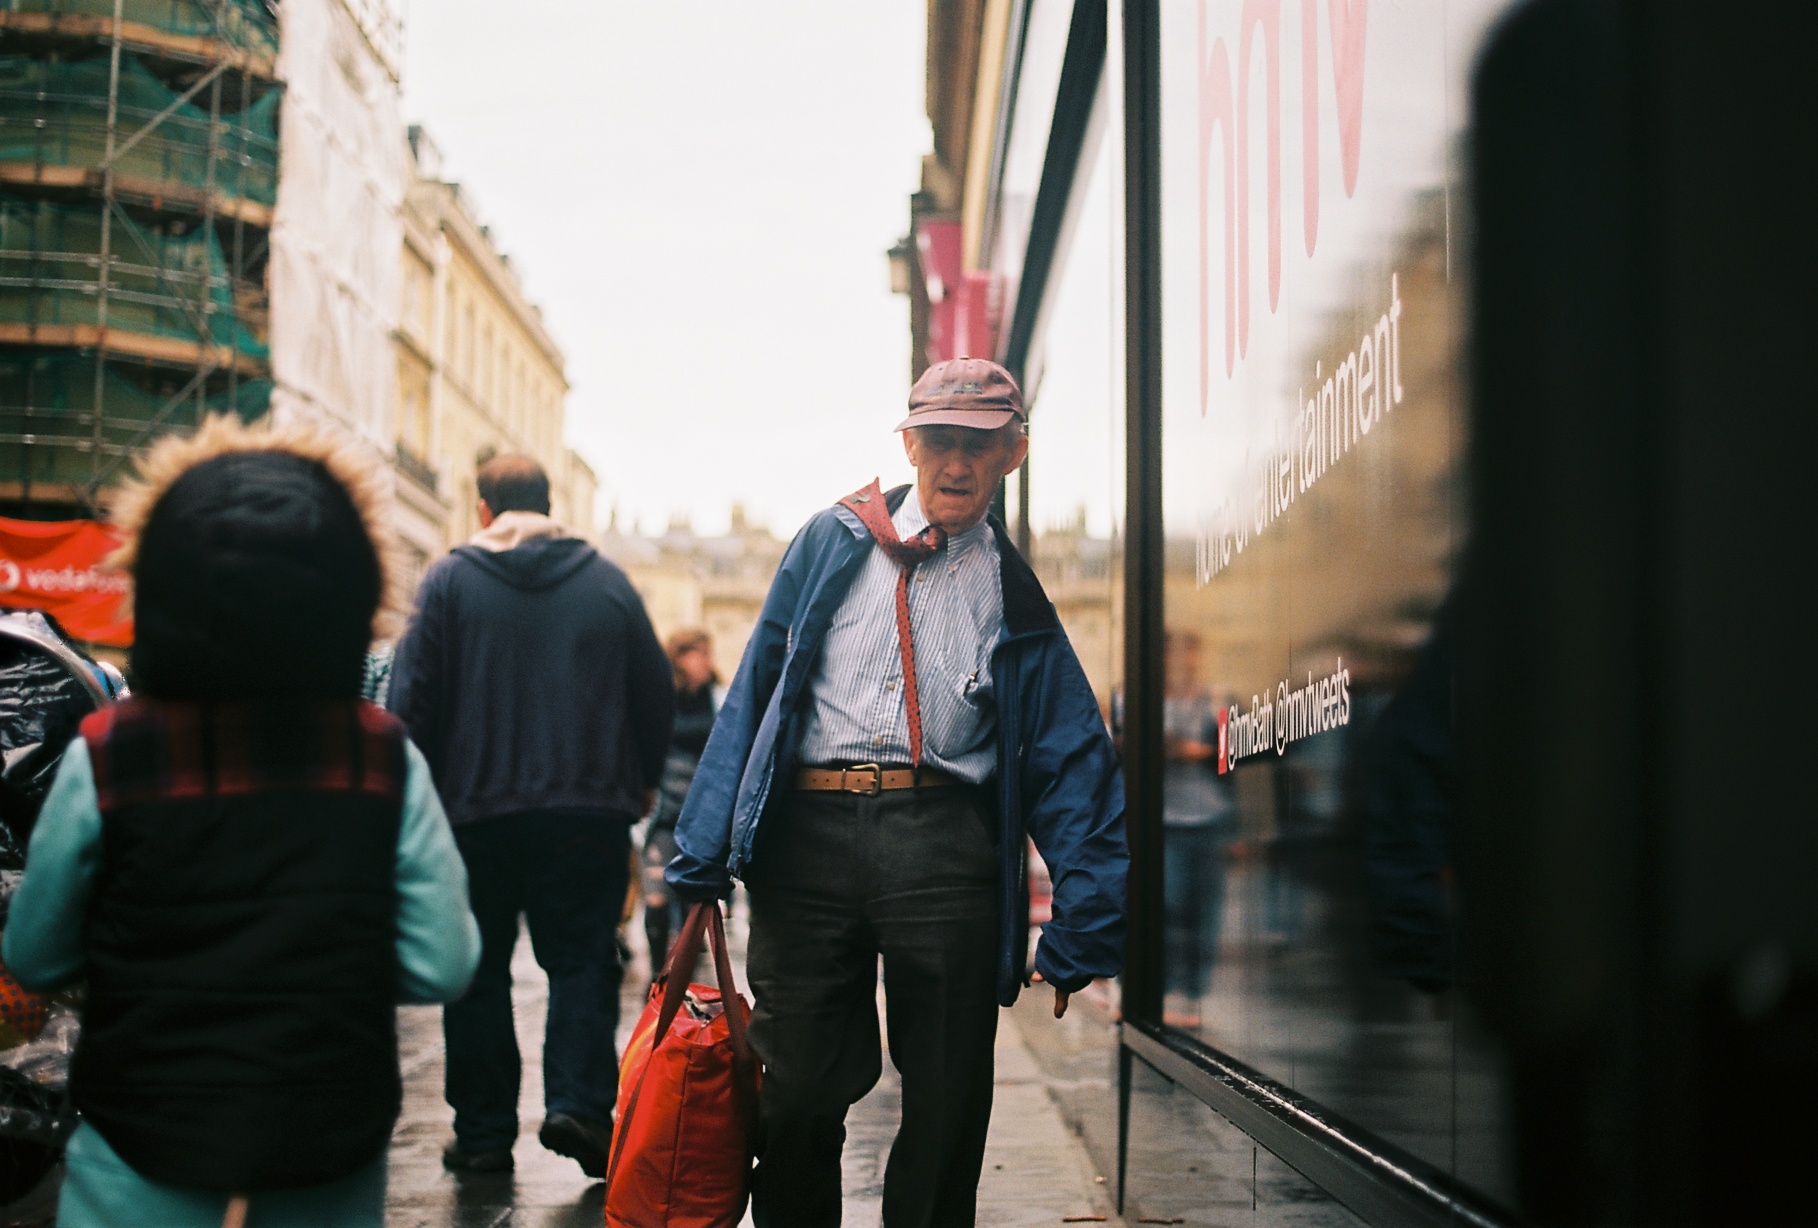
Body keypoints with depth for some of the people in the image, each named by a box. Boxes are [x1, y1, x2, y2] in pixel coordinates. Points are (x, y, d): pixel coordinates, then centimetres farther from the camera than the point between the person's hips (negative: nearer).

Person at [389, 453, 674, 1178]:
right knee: (582, 959, 6)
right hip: (589, 808, 1)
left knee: (479, 967, 9)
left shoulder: (449, 580, 0)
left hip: (476, 810, 0)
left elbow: (410, 697, -5)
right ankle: (577, 1102, -11)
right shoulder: (607, 581, 6)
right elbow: (657, 694, 7)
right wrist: (638, 781, 19)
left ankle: (483, 1131, 11)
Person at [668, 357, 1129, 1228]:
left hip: (943, 848, 0)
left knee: (946, 1106, 3)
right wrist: (704, 856, 5)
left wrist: (1081, 935, 3)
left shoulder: (1016, 600, 12)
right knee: (798, 1090, 4)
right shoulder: (833, 542, 13)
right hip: (807, 836, 0)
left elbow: (1075, 766, 11)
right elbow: (753, 691, 11)